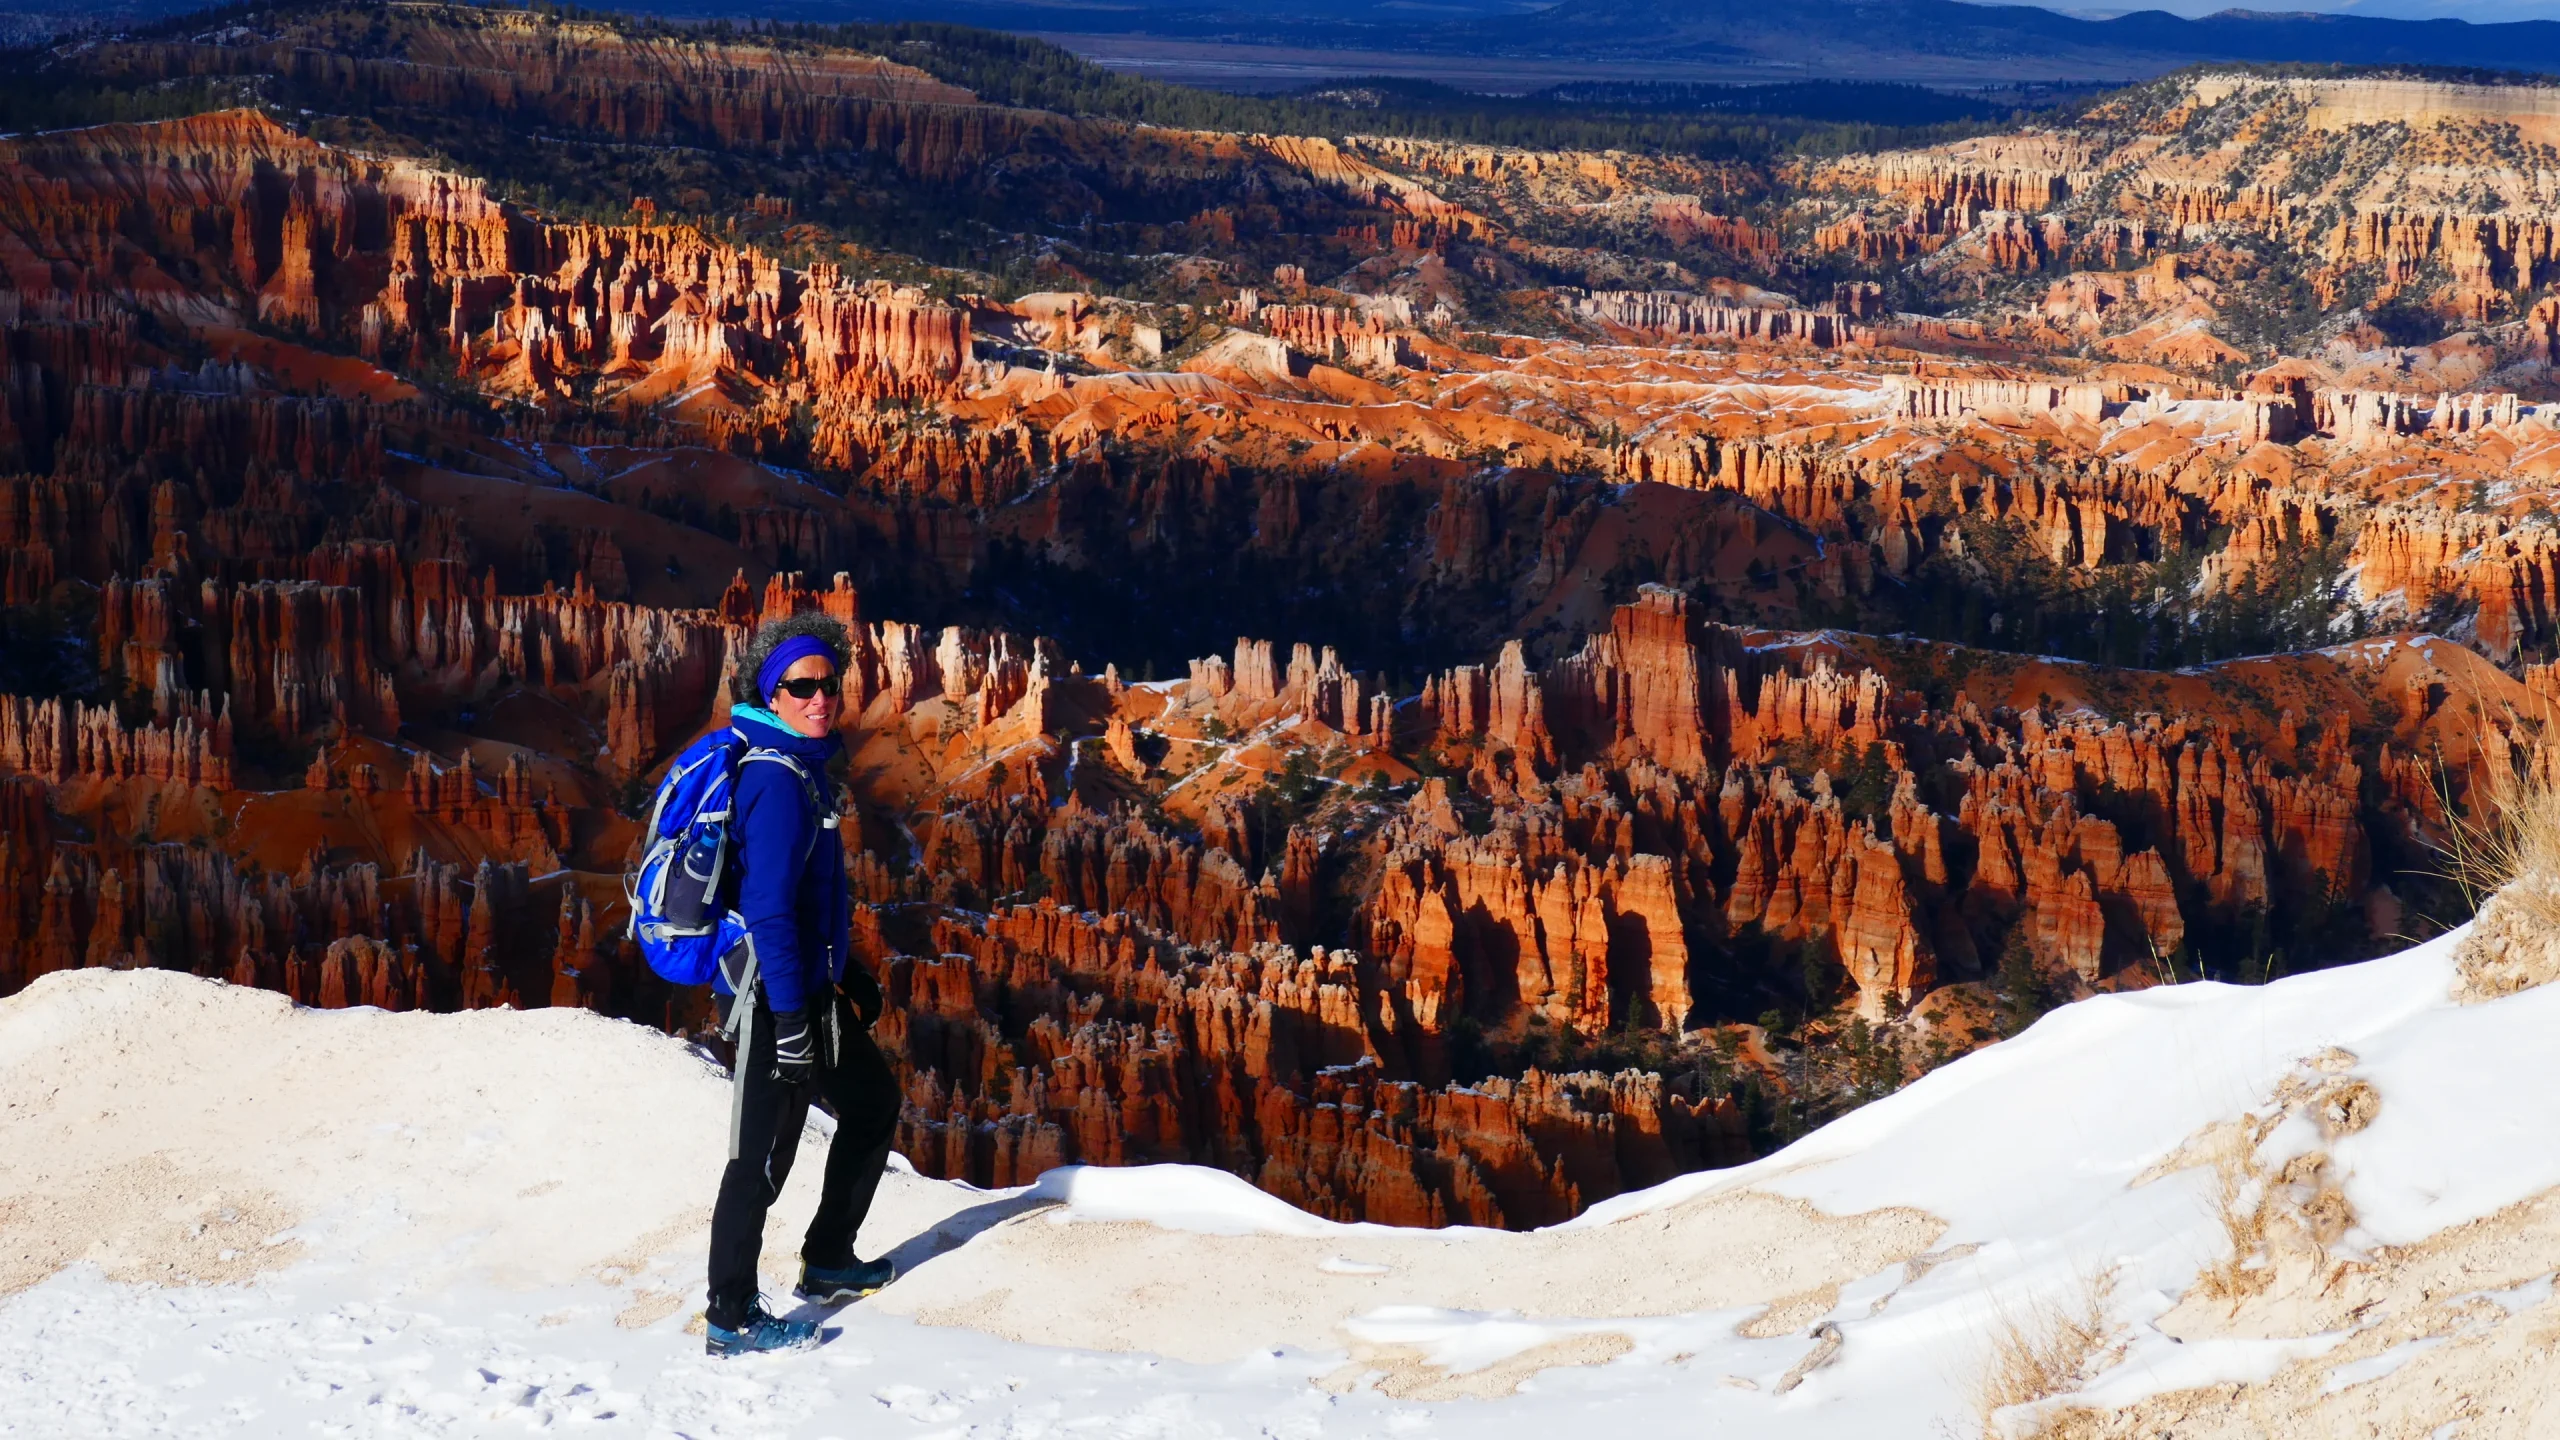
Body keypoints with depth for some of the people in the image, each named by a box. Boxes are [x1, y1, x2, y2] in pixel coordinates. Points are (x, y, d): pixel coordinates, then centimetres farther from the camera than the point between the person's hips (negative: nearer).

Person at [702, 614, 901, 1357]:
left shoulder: (804, 767, 11)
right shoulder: (777, 780, -20)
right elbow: (768, 907, -25)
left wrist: (846, 974, 26)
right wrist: (789, 1017, -26)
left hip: (808, 987, 11)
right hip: (773, 996, -11)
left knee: (873, 1100, 23)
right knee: (763, 1154, -5)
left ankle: (827, 1261, 32)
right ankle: (731, 1319, 3)